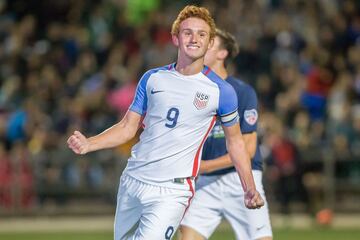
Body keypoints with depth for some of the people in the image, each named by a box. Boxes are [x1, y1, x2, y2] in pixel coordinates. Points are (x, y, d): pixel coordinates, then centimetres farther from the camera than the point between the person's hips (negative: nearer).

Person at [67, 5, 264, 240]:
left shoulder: (221, 91, -2)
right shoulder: (152, 79, 7)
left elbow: (235, 140, 9)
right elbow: (128, 128, 10)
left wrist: (250, 189, 4)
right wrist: (88, 144, -6)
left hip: (173, 191, -4)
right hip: (133, 182, 4)